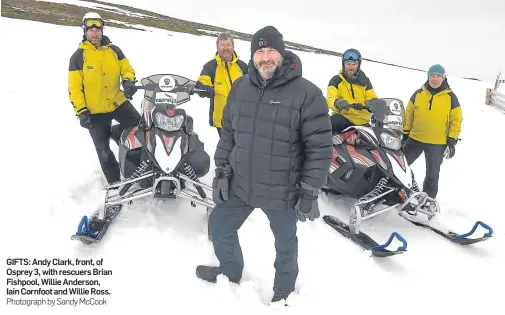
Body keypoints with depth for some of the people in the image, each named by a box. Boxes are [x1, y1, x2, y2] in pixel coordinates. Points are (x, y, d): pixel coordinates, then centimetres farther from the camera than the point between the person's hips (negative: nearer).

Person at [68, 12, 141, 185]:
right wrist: (81, 111, -14)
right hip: (95, 111, -2)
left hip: (118, 102, 3)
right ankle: (115, 182, 23)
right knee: (104, 151, 6)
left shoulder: (114, 50, 2)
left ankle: (114, 132, 17)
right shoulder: (78, 56, -6)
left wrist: (129, 82, -16)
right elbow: (74, 87, -7)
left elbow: (127, 68, 8)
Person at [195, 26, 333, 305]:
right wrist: (222, 171, 7)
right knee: (219, 228, 19)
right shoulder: (240, 87, 2)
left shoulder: (307, 93, -15)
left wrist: (310, 193, -14)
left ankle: (283, 291, 45)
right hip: (239, 185, 5)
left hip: (282, 191, -4)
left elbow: (320, 148, -14)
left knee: (285, 245, 17)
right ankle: (231, 271, 49)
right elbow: (228, 133, 11)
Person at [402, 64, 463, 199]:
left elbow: (456, 120, -1)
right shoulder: (418, 94, 2)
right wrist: (405, 134, 6)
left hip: (438, 144, -2)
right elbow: (408, 115, 8)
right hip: (415, 139, 2)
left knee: (432, 175, 10)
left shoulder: (451, 97, -3)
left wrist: (452, 141, -7)